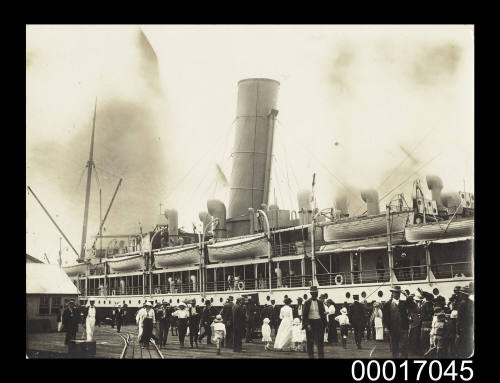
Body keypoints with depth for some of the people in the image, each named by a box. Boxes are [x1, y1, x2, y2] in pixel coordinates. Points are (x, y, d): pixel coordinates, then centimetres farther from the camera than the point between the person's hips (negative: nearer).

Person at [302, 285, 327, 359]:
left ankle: (321, 356, 7)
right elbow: (304, 315, -4)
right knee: (310, 342, 4)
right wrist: (307, 324, -14)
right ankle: (311, 356, 13)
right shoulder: (307, 302, -1)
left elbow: (323, 314, 11)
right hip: (310, 323, -2)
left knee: (320, 341, 1)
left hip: (319, 322, 3)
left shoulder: (320, 303, 9)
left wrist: (324, 324, 2)